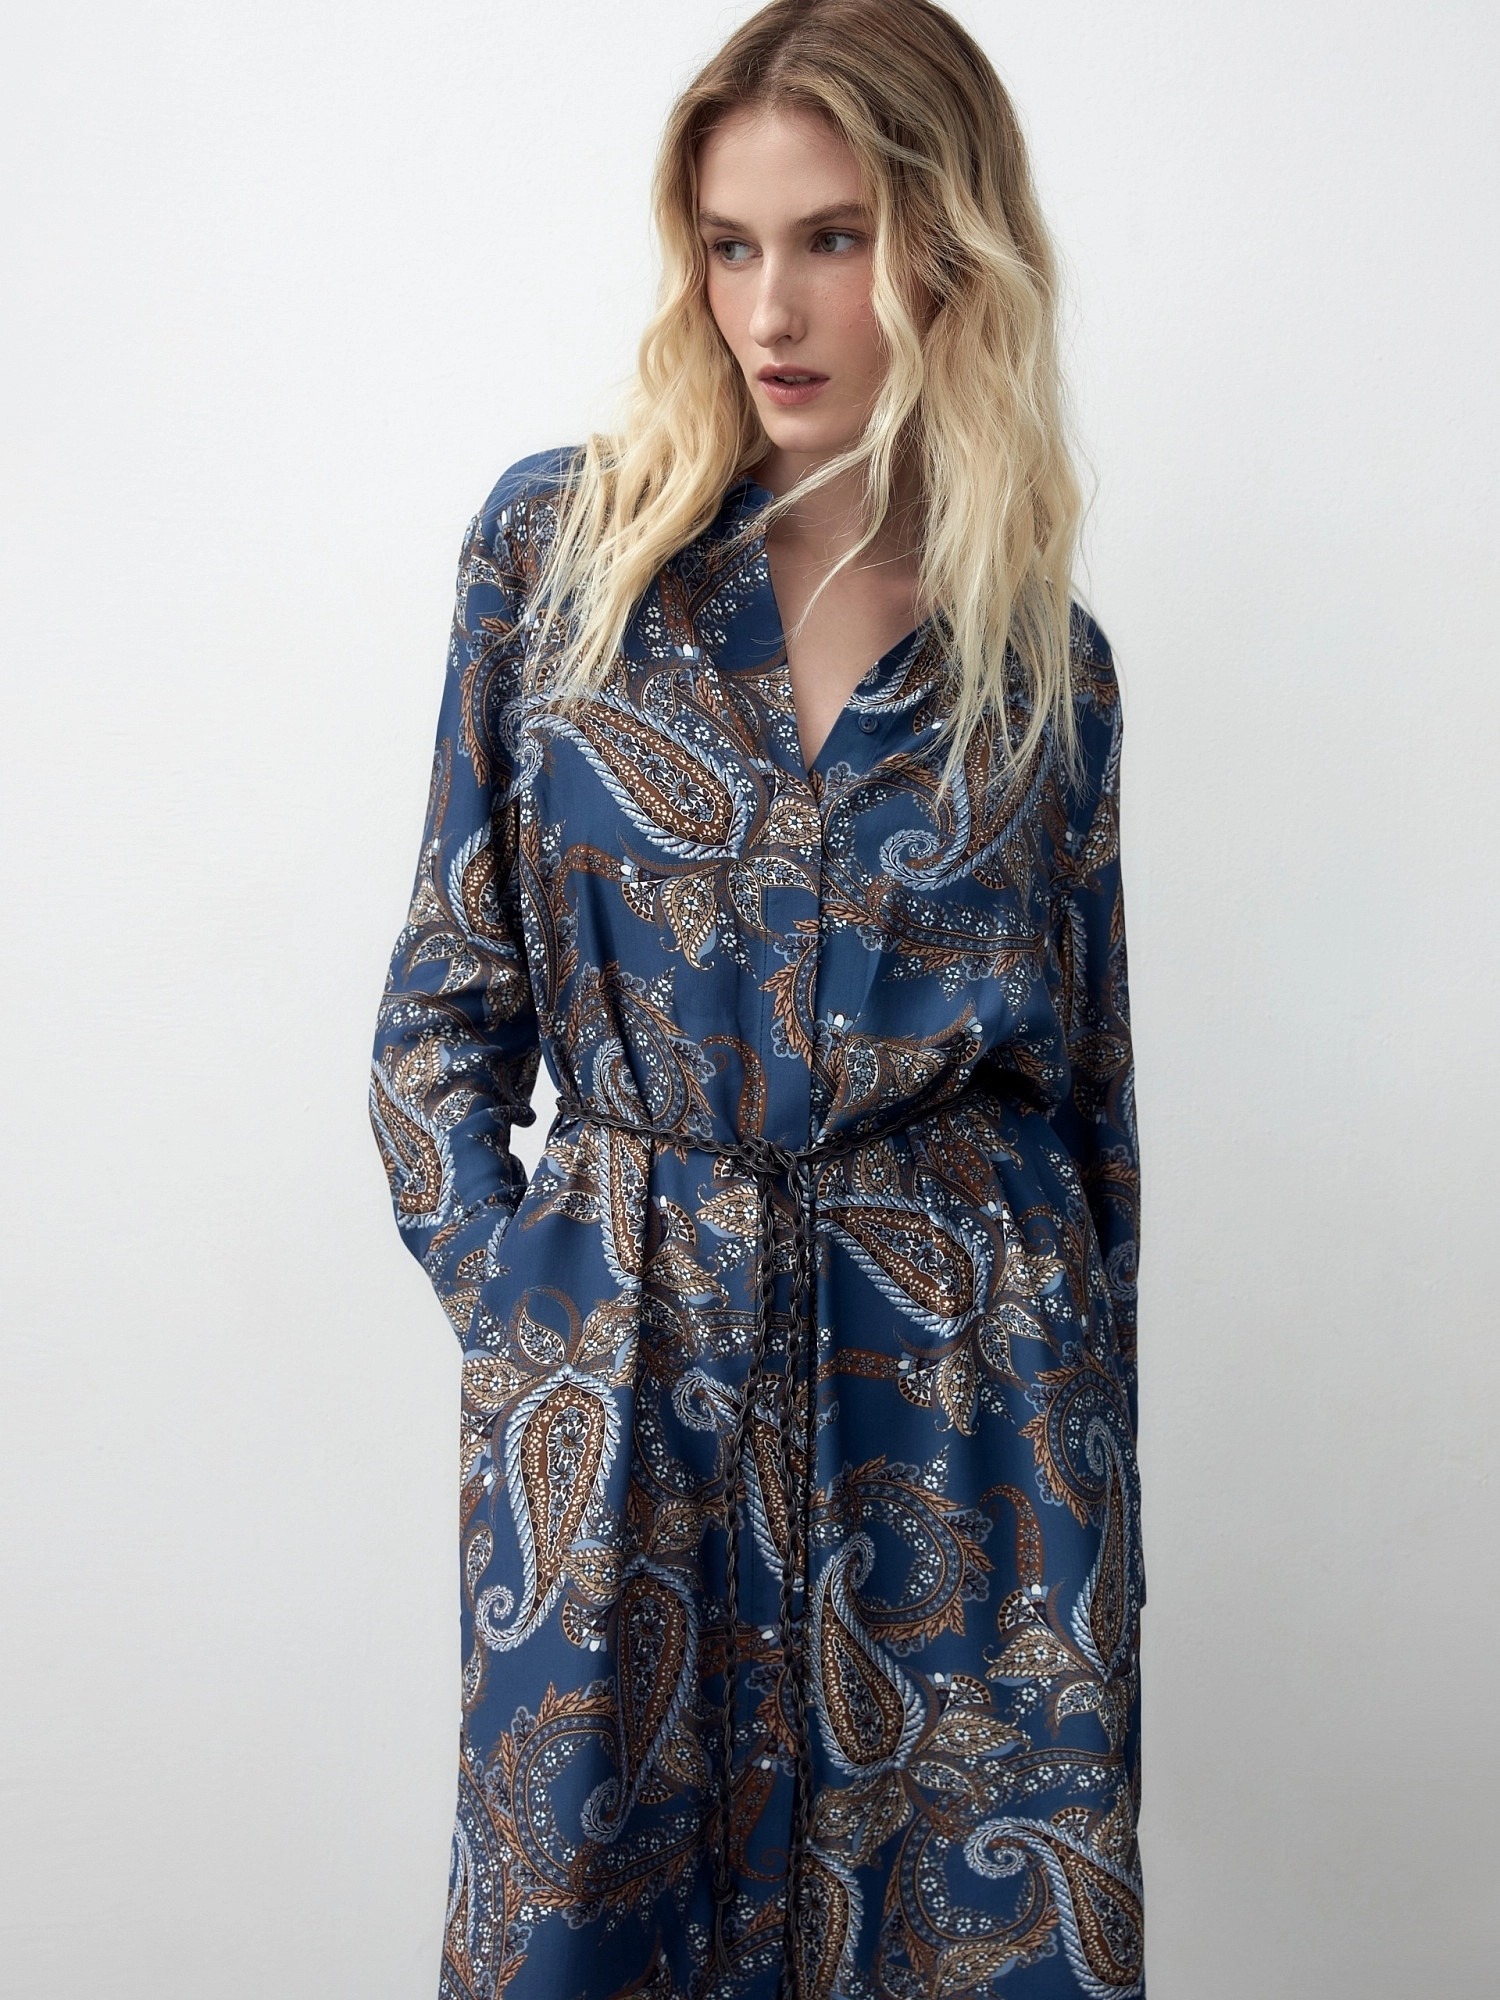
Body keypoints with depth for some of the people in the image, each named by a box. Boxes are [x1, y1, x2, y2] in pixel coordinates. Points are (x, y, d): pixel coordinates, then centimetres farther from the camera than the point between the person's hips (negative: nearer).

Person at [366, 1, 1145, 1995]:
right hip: (618, 1381, 0)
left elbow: (1085, 1089, 9)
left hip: (968, 1387, 1)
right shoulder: (560, 540, 1)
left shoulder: (1043, 656, 4)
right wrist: (514, 1309, -3)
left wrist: (1102, 1502, 9)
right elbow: (448, 999, 5)